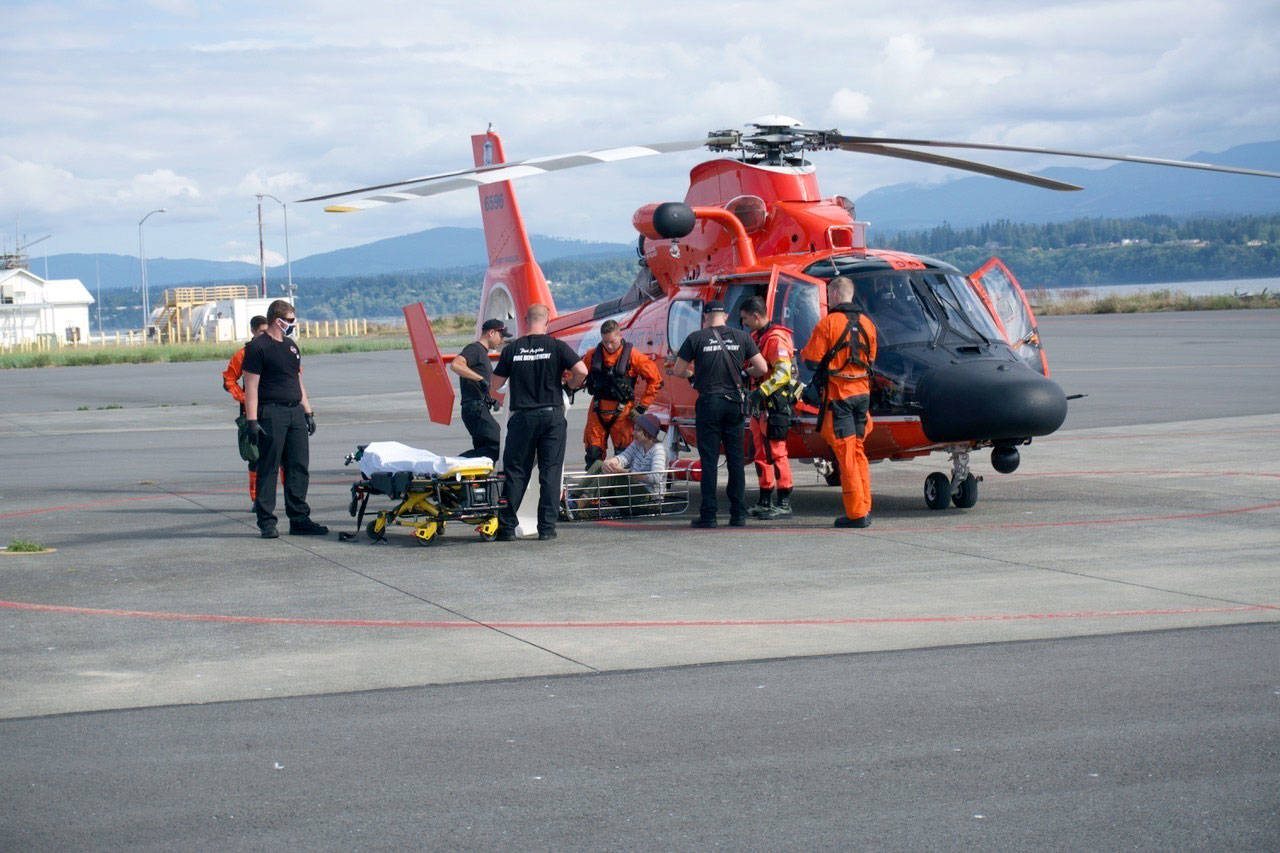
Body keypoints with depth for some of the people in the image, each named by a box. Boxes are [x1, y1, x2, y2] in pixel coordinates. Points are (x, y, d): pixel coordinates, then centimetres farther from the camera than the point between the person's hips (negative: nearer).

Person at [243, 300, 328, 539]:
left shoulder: (291, 347, 18)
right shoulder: (257, 347, -7)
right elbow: (251, 386, -11)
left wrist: (308, 412, 20)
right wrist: (252, 420, -16)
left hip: (295, 412, 7)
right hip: (271, 414, -7)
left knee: (298, 468, 6)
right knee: (268, 469, -3)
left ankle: (299, 519, 12)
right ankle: (266, 522, 1)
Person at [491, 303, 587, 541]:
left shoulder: (512, 349, 2)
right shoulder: (556, 346, -3)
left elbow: (495, 383, 5)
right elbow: (582, 371, -12)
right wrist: (569, 386, 7)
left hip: (522, 417, 1)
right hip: (552, 415, -1)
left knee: (515, 472, 8)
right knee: (550, 472, 4)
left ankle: (506, 527, 7)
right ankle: (547, 527, 3)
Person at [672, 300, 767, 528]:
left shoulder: (696, 338, -3)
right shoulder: (741, 337, 4)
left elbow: (678, 371, 1)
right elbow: (762, 368, 3)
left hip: (708, 403, -2)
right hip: (734, 404, 2)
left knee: (709, 460, 1)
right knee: (736, 459, 7)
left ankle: (708, 515, -1)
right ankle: (738, 515, 6)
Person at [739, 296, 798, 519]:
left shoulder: (776, 339, -15)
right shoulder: (756, 337, 17)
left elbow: (783, 371, -26)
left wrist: (762, 391, -30)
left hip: (775, 405, -10)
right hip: (760, 404, 10)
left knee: (776, 453, -9)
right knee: (761, 454, 13)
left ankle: (784, 504, -6)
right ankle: (765, 502, 20)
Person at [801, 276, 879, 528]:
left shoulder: (828, 323, -11)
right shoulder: (866, 323, 7)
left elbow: (813, 360, -11)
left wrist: (803, 352, 11)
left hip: (838, 394, -6)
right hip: (862, 392, 6)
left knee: (845, 453, -3)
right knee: (858, 450, 15)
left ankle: (856, 513, -4)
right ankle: (865, 508, 15)